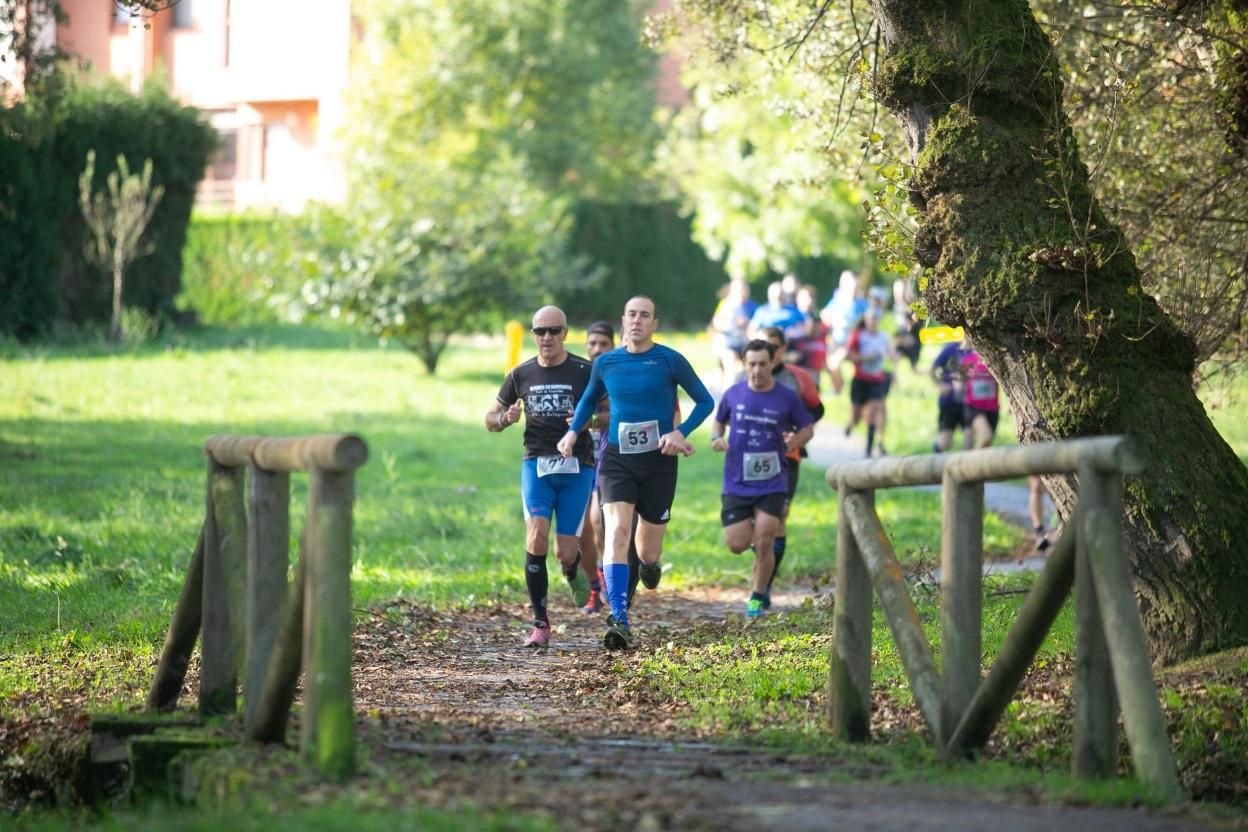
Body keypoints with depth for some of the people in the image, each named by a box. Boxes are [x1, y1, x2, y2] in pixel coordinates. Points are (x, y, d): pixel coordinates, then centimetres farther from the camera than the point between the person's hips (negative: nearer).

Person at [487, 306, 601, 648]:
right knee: (536, 539, -19)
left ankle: (575, 572, 38)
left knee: (565, 553, -3)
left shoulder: (584, 372, -1)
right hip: (536, 466, 1)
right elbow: (490, 419, 16)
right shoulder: (521, 375, 7)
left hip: (576, 468, -1)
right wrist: (506, 418, -7)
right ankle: (540, 624, -11)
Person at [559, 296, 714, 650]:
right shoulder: (605, 363, 4)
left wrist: (681, 432, -14)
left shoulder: (670, 361, -5)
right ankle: (620, 621, -26)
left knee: (648, 551, 7)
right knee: (617, 532, -21)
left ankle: (650, 564, 48)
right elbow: (589, 399, 23)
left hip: (658, 461, -1)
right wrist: (573, 431, 5)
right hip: (617, 460, 1)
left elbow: (705, 401, 2)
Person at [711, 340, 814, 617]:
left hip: (772, 483, -2)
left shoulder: (787, 398, -5)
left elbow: (808, 428, 7)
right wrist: (716, 438, -5)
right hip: (736, 483, 2)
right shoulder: (733, 394, 0)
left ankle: (757, 598, 12)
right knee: (737, 545, -4)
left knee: (764, 545, -7)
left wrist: (795, 441, -13)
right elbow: (719, 422, 17)